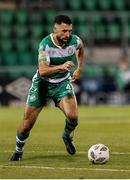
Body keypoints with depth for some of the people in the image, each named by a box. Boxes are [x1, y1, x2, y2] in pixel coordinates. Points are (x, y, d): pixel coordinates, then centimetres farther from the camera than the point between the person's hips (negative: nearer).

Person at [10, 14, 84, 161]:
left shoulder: (75, 41, -13)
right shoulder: (45, 44, -26)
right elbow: (43, 71, -36)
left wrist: (80, 68, 16)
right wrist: (61, 67, -51)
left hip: (63, 83, 2)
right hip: (42, 83, -2)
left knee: (73, 116, -21)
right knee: (27, 123, 1)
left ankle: (67, 136, 14)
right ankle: (18, 150, 29)